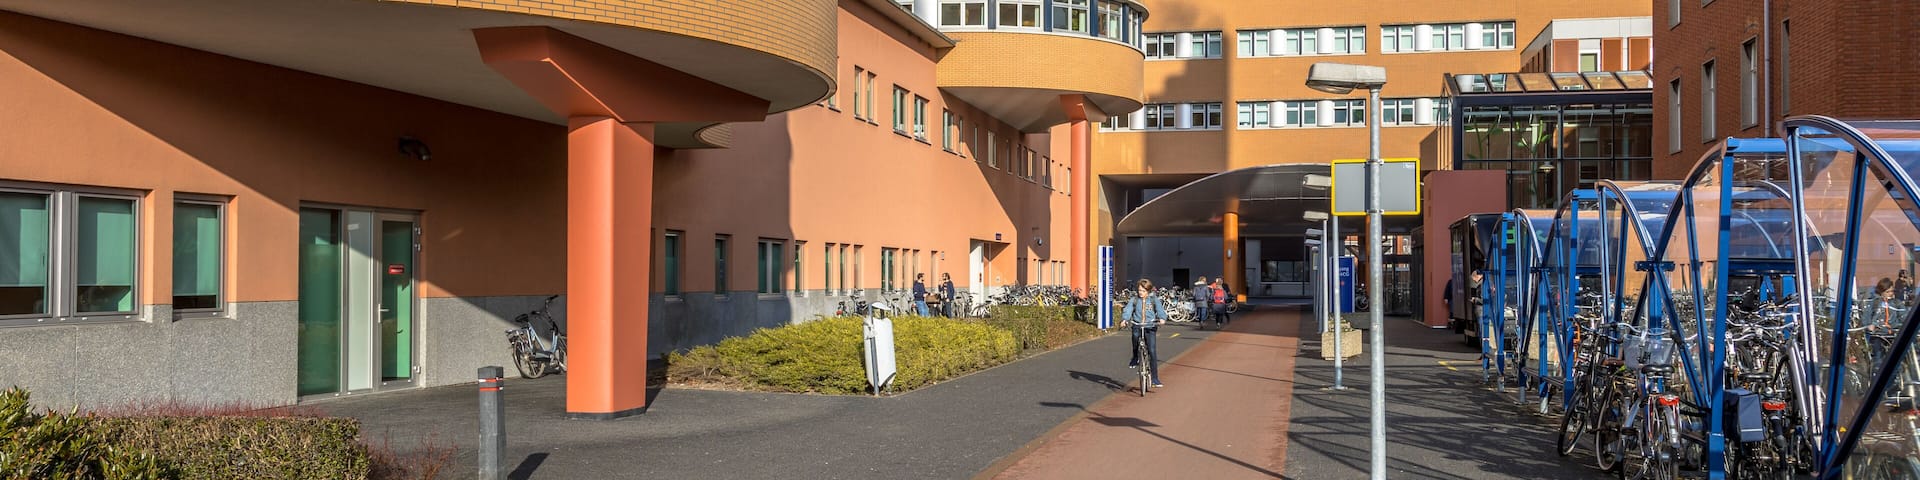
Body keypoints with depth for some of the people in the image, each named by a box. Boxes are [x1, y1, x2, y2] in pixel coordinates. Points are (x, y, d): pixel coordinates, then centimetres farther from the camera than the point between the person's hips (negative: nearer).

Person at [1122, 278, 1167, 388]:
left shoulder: (1154, 300, 6)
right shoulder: (1134, 300, 7)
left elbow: (1160, 310, -6)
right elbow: (1127, 310, -5)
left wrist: (1162, 319, -28)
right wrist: (1125, 319, -26)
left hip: (1150, 327, 0)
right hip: (1137, 326, 0)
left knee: (1152, 353, -6)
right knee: (1135, 335, -37)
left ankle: (1155, 379, 3)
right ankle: (1135, 358, -10)